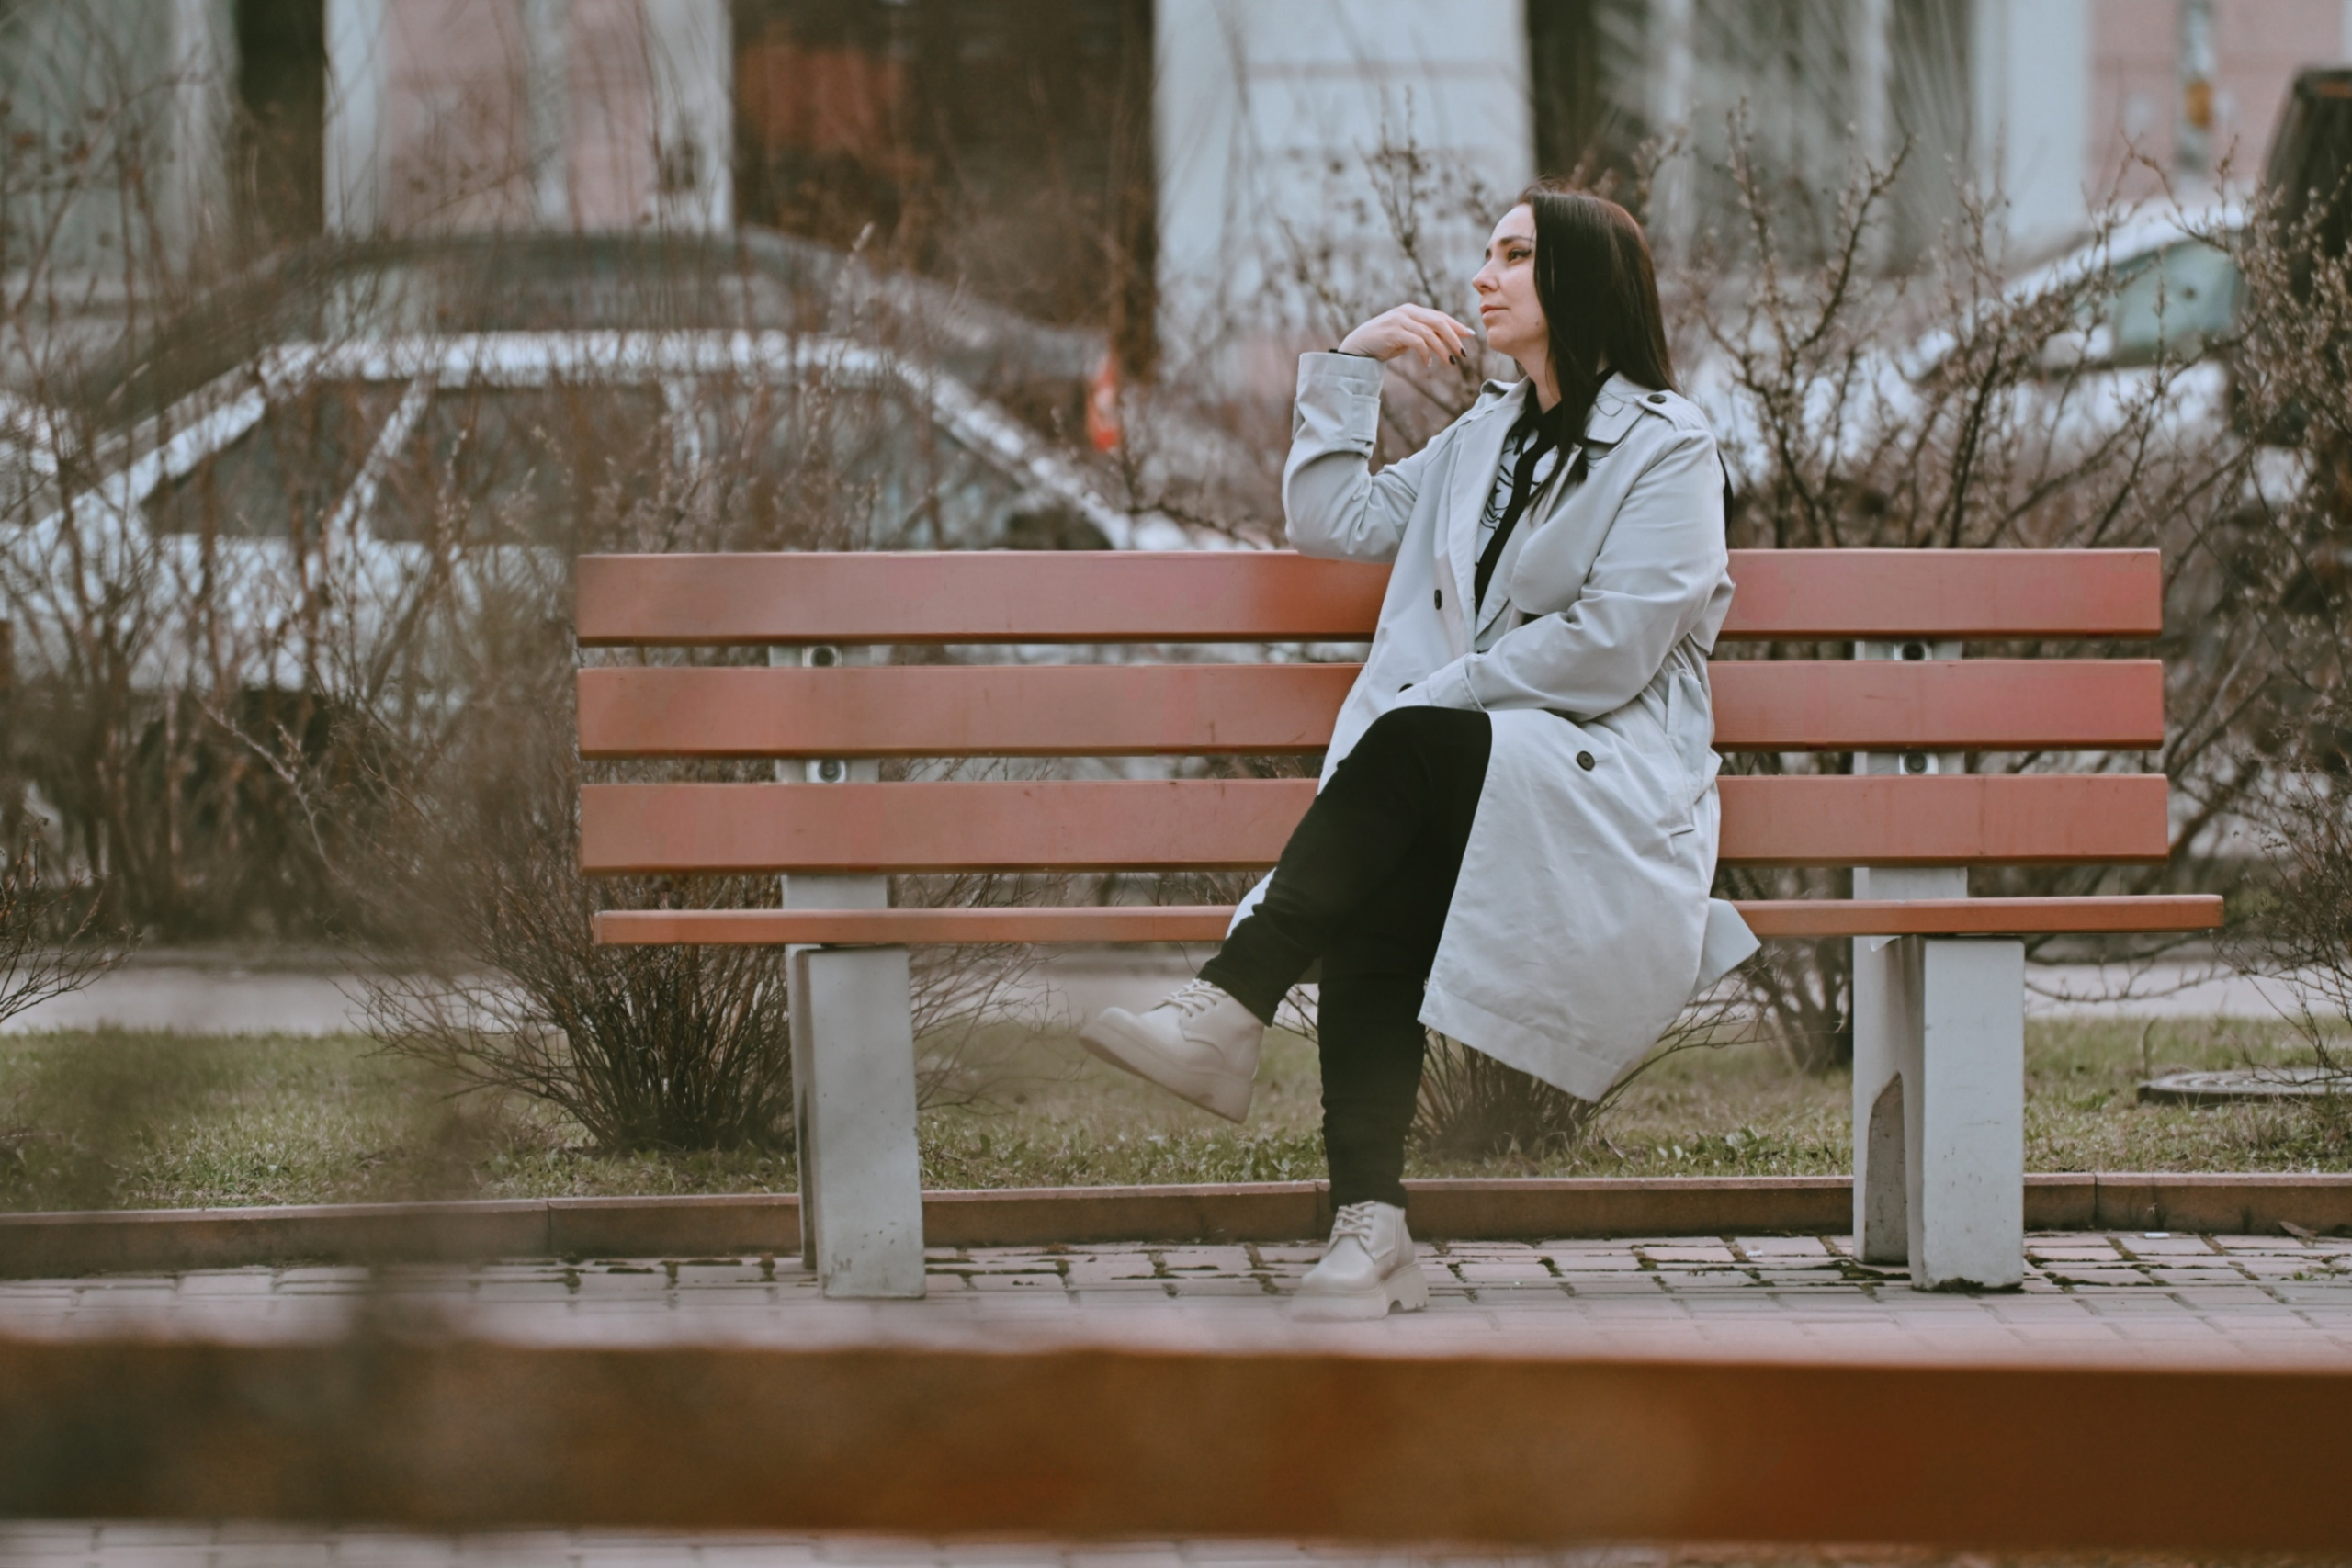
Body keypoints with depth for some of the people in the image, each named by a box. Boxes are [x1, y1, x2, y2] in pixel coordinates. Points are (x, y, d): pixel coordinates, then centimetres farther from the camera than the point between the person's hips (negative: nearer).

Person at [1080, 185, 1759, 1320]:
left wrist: (1442, 692, -11)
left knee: (1408, 747, -35)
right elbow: (1332, 524, 22)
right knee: (1370, 906, -29)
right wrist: (1351, 367, 16)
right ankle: (1368, 1233, -41)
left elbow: (1611, 648, -10)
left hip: (1606, 785, -5)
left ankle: (1228, 1015, -43)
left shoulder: (1668, 447, 1)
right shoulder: (1487, 440, 25)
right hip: (1468, 777, 5)